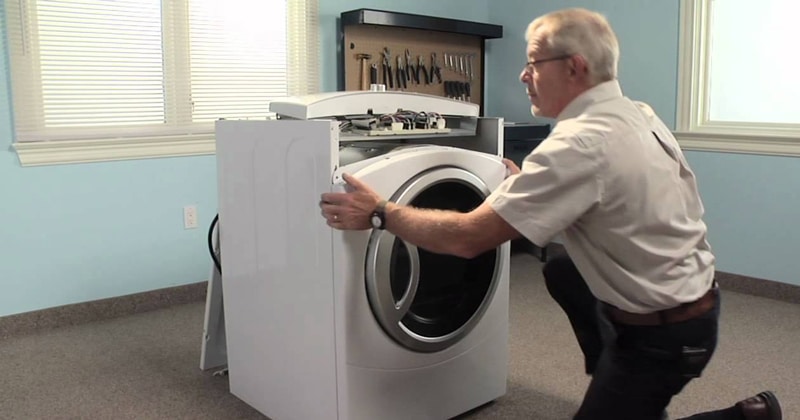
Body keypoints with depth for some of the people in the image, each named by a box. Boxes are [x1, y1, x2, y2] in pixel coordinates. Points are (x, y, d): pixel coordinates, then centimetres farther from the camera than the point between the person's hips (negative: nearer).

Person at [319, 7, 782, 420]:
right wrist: (525, 185, 14)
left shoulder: (578, 145, -28)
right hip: (686, 297, 9)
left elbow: (469, 237, -27)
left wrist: (380, 213, -16)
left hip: (665, 333, -9)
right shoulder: (639, 116, 1)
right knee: (560, 272, 24)